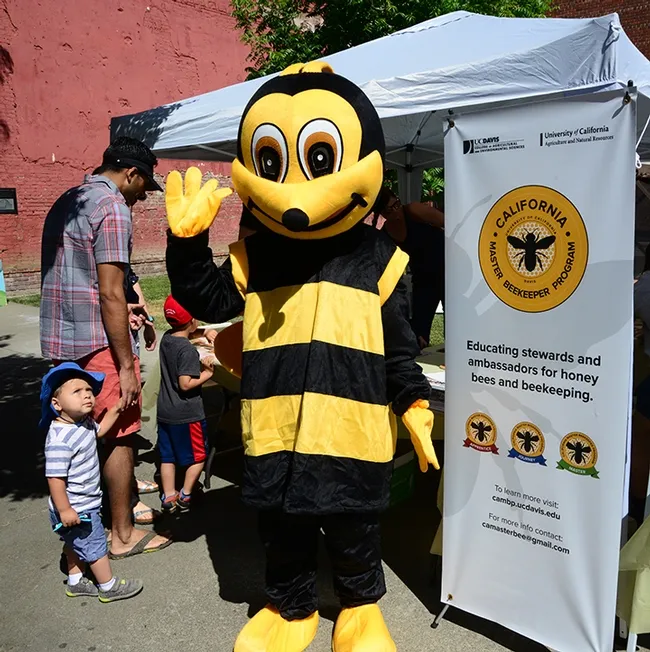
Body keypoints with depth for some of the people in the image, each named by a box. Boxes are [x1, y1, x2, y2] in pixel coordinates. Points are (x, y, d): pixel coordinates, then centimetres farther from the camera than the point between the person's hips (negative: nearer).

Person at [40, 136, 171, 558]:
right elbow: (110, 293, -19)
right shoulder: (113, 207, -13)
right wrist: (127, 365, -16)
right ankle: (124, 535, 17)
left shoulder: (66, 202, 15)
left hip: (61, 340, 9)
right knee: (119, 437, 4)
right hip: (98, 343, -9)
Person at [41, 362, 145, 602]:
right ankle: (108, 587, 24)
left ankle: (75, 582, 43)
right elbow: (55, 477, -30)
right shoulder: (60, 440, -33)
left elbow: (99, 429, 18)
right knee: (95, 546, 7)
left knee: (76, 544, 25)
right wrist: (64, 510, -25)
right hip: (76, 508, -9)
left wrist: (116, 408, 9)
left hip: (85, 503, 9)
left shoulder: (83, 423, -4)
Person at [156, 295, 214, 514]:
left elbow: (184, 336, 24)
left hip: (165, 412, 7)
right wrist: (207, 374, -11)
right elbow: (185, 384, -24)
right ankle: (185, 496, 15)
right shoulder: (188, 350, -22)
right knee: (198, 456, 11)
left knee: (168, 456, 15)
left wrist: (203, 333, 10)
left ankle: (168, 498, 21)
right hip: (187, 414, -7)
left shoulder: (166, 339, 1)